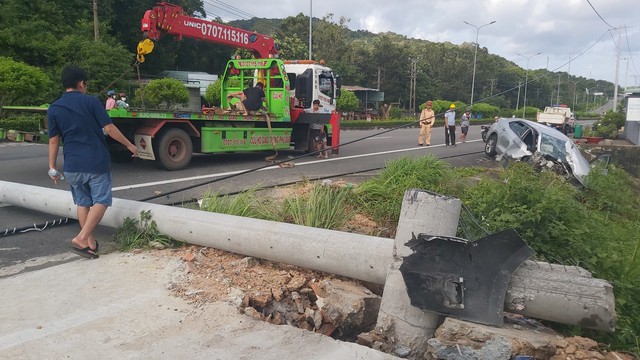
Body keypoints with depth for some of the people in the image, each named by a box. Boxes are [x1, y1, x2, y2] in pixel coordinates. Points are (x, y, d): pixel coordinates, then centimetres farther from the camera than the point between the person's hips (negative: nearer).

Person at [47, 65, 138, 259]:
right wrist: (129, 145, 3)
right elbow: (109, 129, -8)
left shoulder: (54, 109, 5)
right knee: (101, 201, 5)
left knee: (83, 203, 16)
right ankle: (81, 238, -7)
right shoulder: (91, 101, -5)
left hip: (72, 165, 4)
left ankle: (90, 242, 19)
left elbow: (54, 141, 5)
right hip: (97, 162, -4)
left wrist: (52, 167, 12)